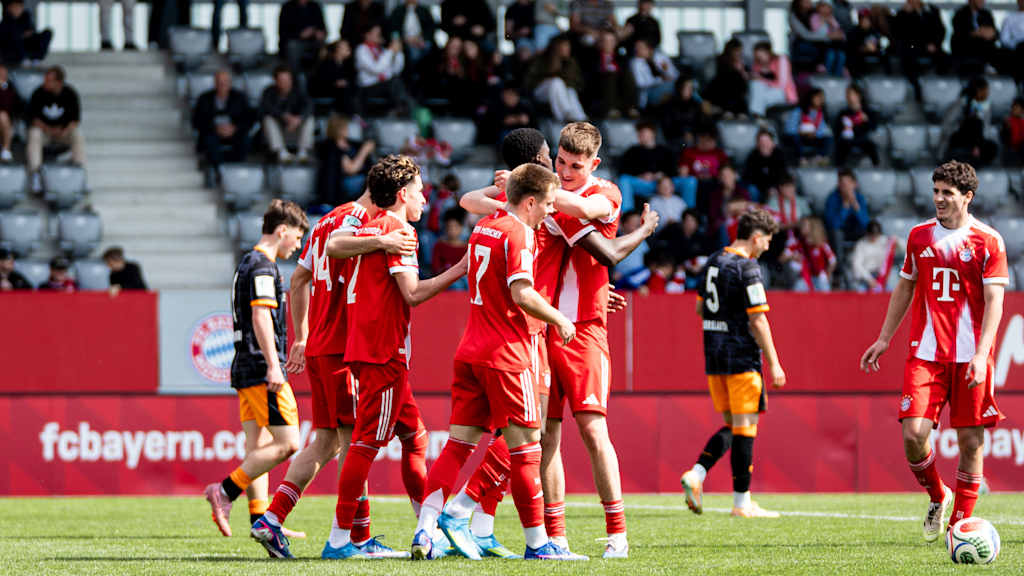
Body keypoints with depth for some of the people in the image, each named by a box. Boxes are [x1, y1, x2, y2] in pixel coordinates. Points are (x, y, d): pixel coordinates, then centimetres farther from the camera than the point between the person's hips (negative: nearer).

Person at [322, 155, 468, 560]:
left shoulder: (368, 229, 16)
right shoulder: (398, 229, -10)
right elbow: (412, 293, -16)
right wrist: (458, 271, -9)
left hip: (361, 344, 9)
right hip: (385, 351, -9)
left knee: (413, 434, 15)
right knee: (366, 442, -8)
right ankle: (340, 539, -8)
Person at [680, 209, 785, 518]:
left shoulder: (713, 261, 11)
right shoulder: (748, 268, -14)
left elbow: (700, 308, 21)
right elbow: (758, 321, -16)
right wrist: (774, 364, -12)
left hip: (714, 357, 8)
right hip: (742, 358, -8)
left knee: (732, 425, 16)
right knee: (745, 428, -2)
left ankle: (696, 473, -3)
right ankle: (742, 502, 1)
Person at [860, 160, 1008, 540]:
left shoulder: (988, 241, -2)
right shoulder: (919, 236, 10)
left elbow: (994, 302, -7)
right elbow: (904, 288, 22)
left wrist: (981, 354, -18)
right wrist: (884, 339, 19)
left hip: (970, 358, -2)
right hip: (925, 353, 2)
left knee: (971, 442, -2)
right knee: (914, 433, -12)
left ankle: (961, 523, 10)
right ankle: (937, 497, 16)